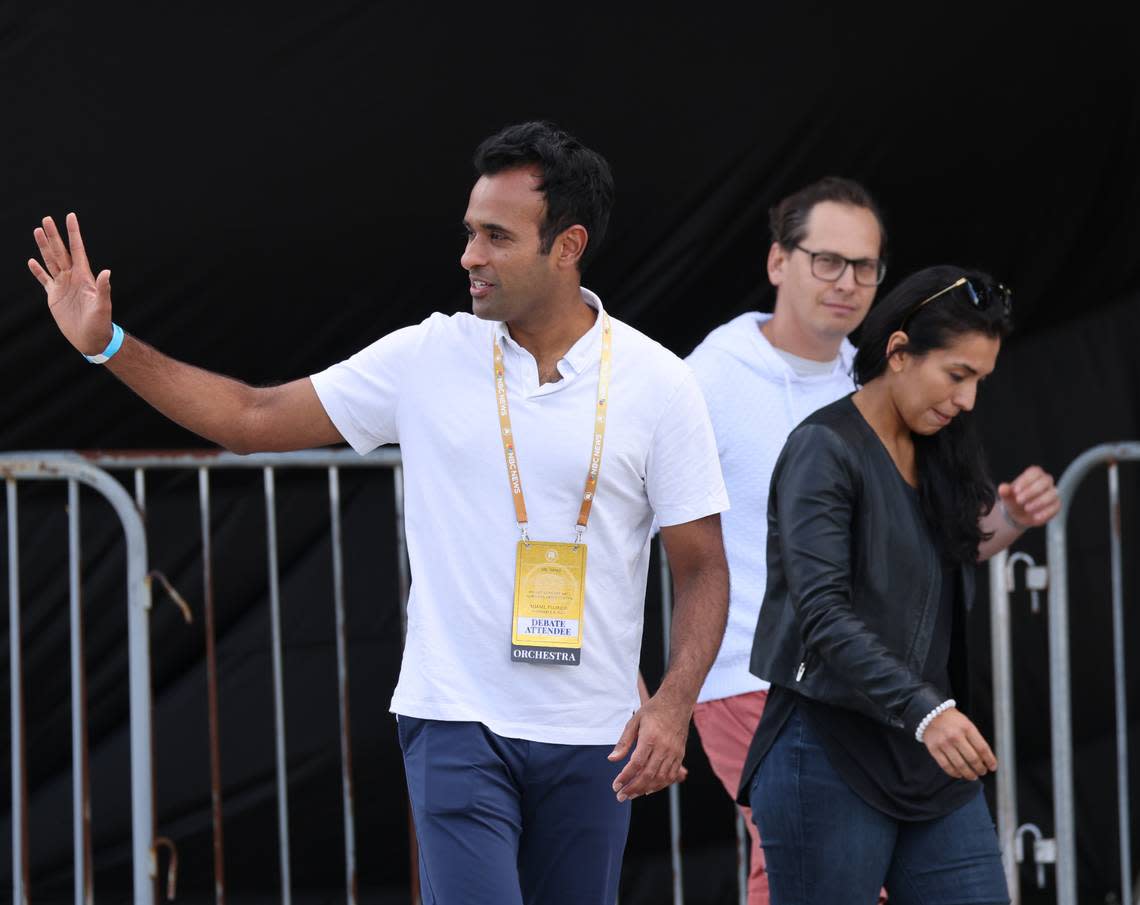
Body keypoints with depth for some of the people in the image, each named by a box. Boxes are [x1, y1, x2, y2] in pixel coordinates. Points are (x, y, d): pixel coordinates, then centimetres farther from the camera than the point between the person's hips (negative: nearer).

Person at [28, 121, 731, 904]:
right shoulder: (428, 359, 0)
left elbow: (703, 568, 0)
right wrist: (109, 344, -3)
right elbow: (255, 419, 5)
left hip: (590, 744, 1)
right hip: (457, 723, -1)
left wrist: (672, 705, -15)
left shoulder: (657, 382, -3)